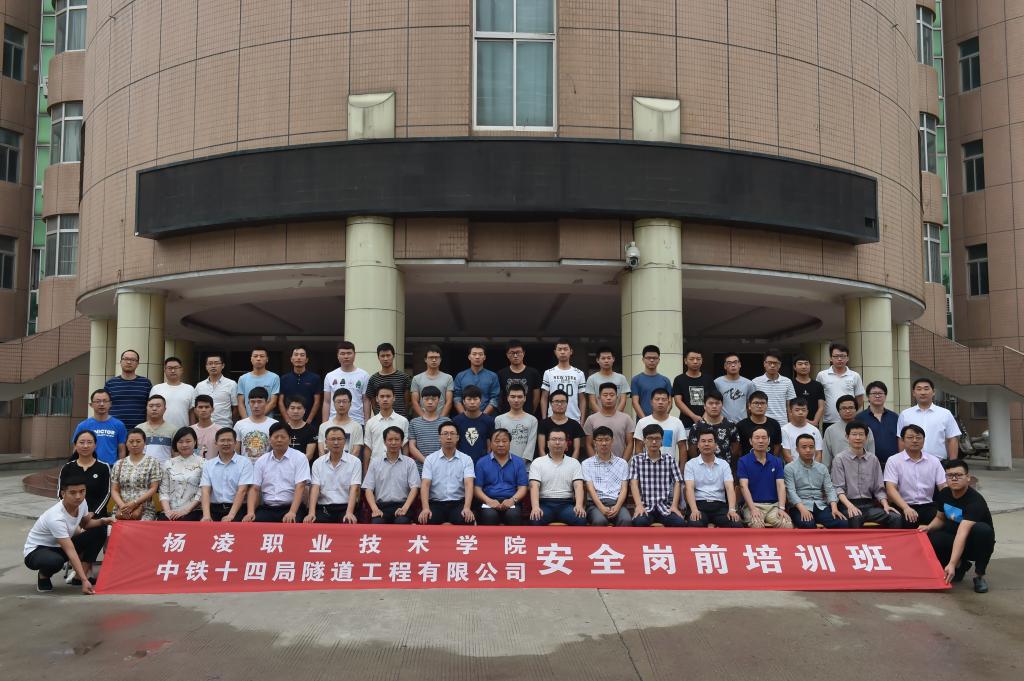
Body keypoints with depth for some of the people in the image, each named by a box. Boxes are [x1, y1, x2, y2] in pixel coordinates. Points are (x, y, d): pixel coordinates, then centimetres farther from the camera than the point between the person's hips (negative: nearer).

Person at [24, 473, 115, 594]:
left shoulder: (81, 503, -13)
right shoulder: (56, 518, -34)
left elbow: (85, 523, 11)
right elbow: (71, 552, -37)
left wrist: (102, 521, -12)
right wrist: (84, 581, -40)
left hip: (61, 546, 8)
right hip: (36, 551, -8)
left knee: (99, 531, -9)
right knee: (56, 561, -41)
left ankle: (79, 576, -5)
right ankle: (43, 576, -3)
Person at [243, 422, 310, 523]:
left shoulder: (299, 458, 0)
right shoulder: (261, 461, 12)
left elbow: (300, 487, -9)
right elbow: (254, 489, 7)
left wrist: (292, 512, -22)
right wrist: (250, 512, -11)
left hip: (291, 507, -3)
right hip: (267, 509, 3)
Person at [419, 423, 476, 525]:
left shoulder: (466, 459, 5)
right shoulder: (430, 459, 7)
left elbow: (468, 484, -7)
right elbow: (425, 485, -3)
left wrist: (467, 507, -25)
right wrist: (425, 508, -20)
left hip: (459, 503, 0)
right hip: (436, 503, 0)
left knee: (466, 519, -33)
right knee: (426, 520, -31)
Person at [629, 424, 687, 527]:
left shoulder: (670, 460, 12)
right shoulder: (636, 459, 8)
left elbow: (677, 483, 6)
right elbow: (634, 483, -3)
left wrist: (674, 506, -9)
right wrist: (639, 505, -18)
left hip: (665, 507, 2)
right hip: (645, 506, -2)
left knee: (680, 522, -28)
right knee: (639, 522, -34)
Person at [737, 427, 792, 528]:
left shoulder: (777, 461, 11)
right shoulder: (743, 461, 1)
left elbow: (781, 485, 2)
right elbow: (744, 486, -8)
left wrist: (781, 508, -14)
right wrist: (753, 508, -21)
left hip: (773, 505, 3)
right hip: (752, 504, -3)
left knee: (787, 525, -26)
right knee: (757, 524, -35)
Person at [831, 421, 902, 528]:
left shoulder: (873, 459, 15)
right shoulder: (840, 459, 2)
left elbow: (879, 488, 15)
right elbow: (838, 488, -4)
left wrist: (885, 505, -3)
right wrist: (849, 506, -20)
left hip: (869, 504, 4)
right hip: (848, 504, -4)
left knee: (896, 518, -22)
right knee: (855, 518, -38)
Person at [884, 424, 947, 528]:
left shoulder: (934, 461, 12)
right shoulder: (893, 461, 2)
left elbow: (943, 487, 7)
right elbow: (891, 488, -8)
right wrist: (906, 508, -24)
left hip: (928, 506, 3)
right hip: (903, 506, -3)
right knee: (908, 522, -34)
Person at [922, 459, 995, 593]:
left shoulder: (975, 500, -28)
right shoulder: (944, 494, -6)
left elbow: (962, 533, -39)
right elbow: (940, 518, 13)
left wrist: (951, 564, -48)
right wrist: (929, 527, -12)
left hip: (975, 545, -5)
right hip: (953, 540, 5)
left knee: (982, 529, -37)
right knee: (929, 540, -26)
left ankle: (979, 575, -15)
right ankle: (961, 566, 5)